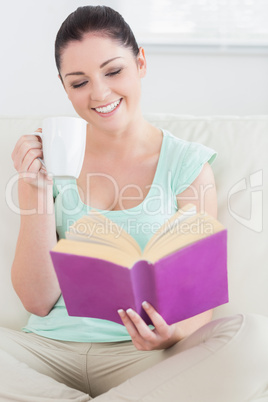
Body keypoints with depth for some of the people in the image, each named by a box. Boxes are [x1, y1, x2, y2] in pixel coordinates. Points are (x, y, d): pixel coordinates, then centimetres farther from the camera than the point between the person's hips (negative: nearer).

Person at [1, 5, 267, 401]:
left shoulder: (188, 165, 1)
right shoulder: (48, 161, 6)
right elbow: (38, 301, 2)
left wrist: (172, 334, -22)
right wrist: (38, 192, -8)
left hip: (140, 354, 0)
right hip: (49, 348, 1)